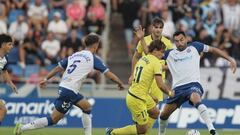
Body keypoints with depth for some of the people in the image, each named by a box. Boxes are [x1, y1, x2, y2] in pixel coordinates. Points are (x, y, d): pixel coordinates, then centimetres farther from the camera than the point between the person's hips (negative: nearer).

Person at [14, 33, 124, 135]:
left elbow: (58, 68, 17)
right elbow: (108, 74, -2)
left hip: (64, 87, 9)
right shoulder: (92, 58, -4)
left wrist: (46, 79, 24)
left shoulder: (74, 55, 15)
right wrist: (120, 83, 12)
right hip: (69, 91, -9)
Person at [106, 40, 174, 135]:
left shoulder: (142, 59, 10)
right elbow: (160, 85, -20)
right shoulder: (156, 63, -15)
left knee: (155, 113, 25)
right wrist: (169, 92, 1)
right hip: (136, 100, -9)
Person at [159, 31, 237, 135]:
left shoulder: (194, 47, 8)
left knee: (196, 100, -37)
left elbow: (213, 50, 13)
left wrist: (230, 59, 6)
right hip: (178, 87, 4)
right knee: (164, 114, 7)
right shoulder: (169, 54, 11)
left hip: (193, 84, -4)